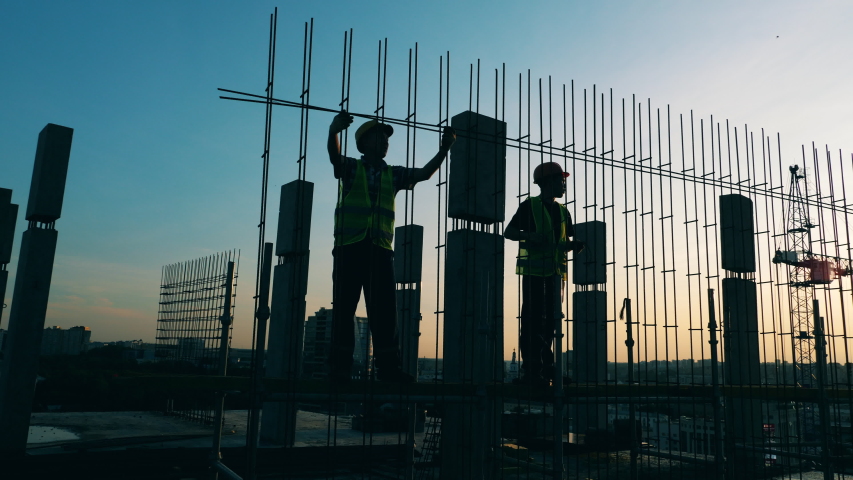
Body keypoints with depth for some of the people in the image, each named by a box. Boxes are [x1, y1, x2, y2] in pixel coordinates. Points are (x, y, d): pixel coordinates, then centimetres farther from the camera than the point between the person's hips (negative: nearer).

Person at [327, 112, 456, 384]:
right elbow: (334, 156, -12)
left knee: (384, 310, -1)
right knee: (344, 306, -3)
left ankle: (388, 367, 0)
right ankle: (339, 368, 0)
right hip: (349, 247, -3)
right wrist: (333, 131, -33)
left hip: (381, 249, 3)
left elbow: (424, 173, 10)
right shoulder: (351, 168, 9)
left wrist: (443, 150, -5)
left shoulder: (393, 175, 19)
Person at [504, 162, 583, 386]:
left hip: (556, 272, 6)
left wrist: (574, 246, 0)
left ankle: (546, 369, 12)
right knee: (532, 320, -6)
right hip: (534, 271, -6)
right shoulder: (530, 206, 0)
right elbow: (508, 232, -1)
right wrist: (529, 235, -18)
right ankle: (532, 371, -4)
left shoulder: (562, 211, 18)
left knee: (551, 320, 6)